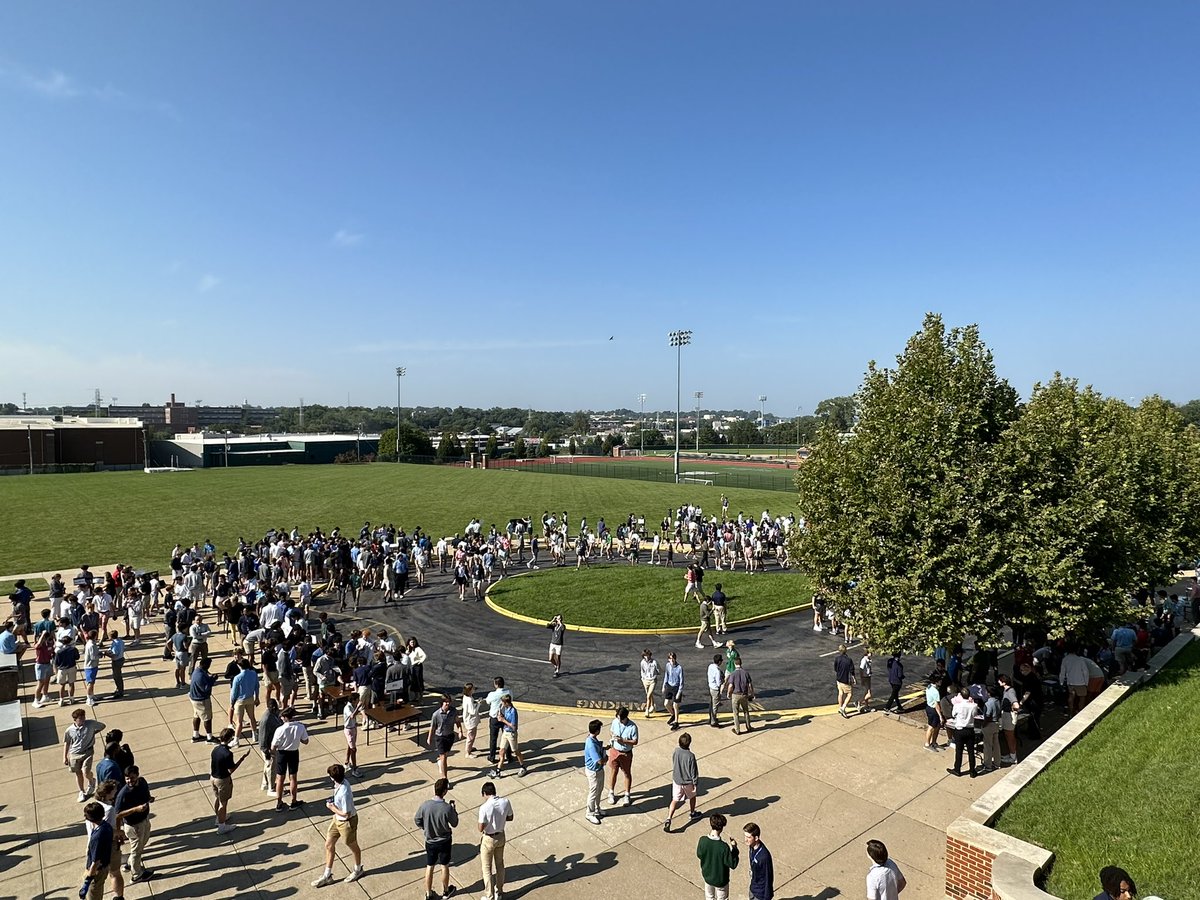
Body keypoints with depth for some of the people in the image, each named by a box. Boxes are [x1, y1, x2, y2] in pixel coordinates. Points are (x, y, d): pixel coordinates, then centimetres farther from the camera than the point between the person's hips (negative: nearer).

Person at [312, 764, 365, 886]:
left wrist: (332, 807, -20)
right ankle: (327, 875, 34)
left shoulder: (344, 793, -38)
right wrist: (334, 801, 1)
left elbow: (346, 814, -29)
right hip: (337, 819, 9)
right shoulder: (342, 782, -12)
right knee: (329, 845, 17)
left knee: (353, 846, 17)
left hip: (347, 822, -8)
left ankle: (358, 870, 43)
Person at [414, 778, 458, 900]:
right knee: (445, 866, 20)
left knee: (429, 867, 20)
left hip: (430, 841, 2)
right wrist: (453, 809, 1)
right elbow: (454, 824, -12)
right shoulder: (447, 808, -29)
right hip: (444, 841, -2)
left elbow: (417, 821, -4)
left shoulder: (425, 805, -22)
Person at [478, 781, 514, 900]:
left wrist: (487, 821, -1)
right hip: (501, 836, 5)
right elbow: (510, 818, 0)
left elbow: (480, 829, -21)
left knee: (487, 868, 16)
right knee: (500, 865, 24)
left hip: (488, 839, -5)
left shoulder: (484, 808, -28)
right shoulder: (505, 801, -15)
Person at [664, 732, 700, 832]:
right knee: (692, 797, 26)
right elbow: (693, 771, -19)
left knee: (675, 800, 12)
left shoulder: (676, 751, -13)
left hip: (676, 780, 3)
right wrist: (695, 783, -6)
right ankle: (692, 813, 46)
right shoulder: (690, 756, -29)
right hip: (688, 782, -3)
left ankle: (668, 820, -1)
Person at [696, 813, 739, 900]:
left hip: (707, 876, 4)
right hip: (720, 880, -3)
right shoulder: (724, 847, -34)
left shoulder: (702, 840, -21)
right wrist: (734, 848, -12)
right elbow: (733, 864, -21)